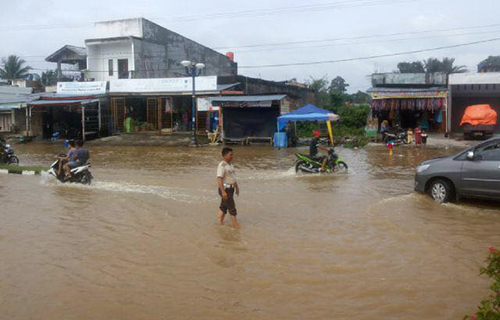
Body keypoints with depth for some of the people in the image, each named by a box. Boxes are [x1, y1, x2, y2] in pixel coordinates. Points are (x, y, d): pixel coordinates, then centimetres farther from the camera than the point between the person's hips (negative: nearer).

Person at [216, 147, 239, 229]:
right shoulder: (222, 166, -20)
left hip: (230, 189, 9)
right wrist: (223, 192, -31)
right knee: (232, 207, -4)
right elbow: (219, 179, -26)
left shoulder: (230, 164, 10)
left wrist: (236, 187, 25)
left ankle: (220, 222, 26)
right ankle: (236, 225, 4)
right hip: (225, 189, -9)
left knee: (224, 206, 16)